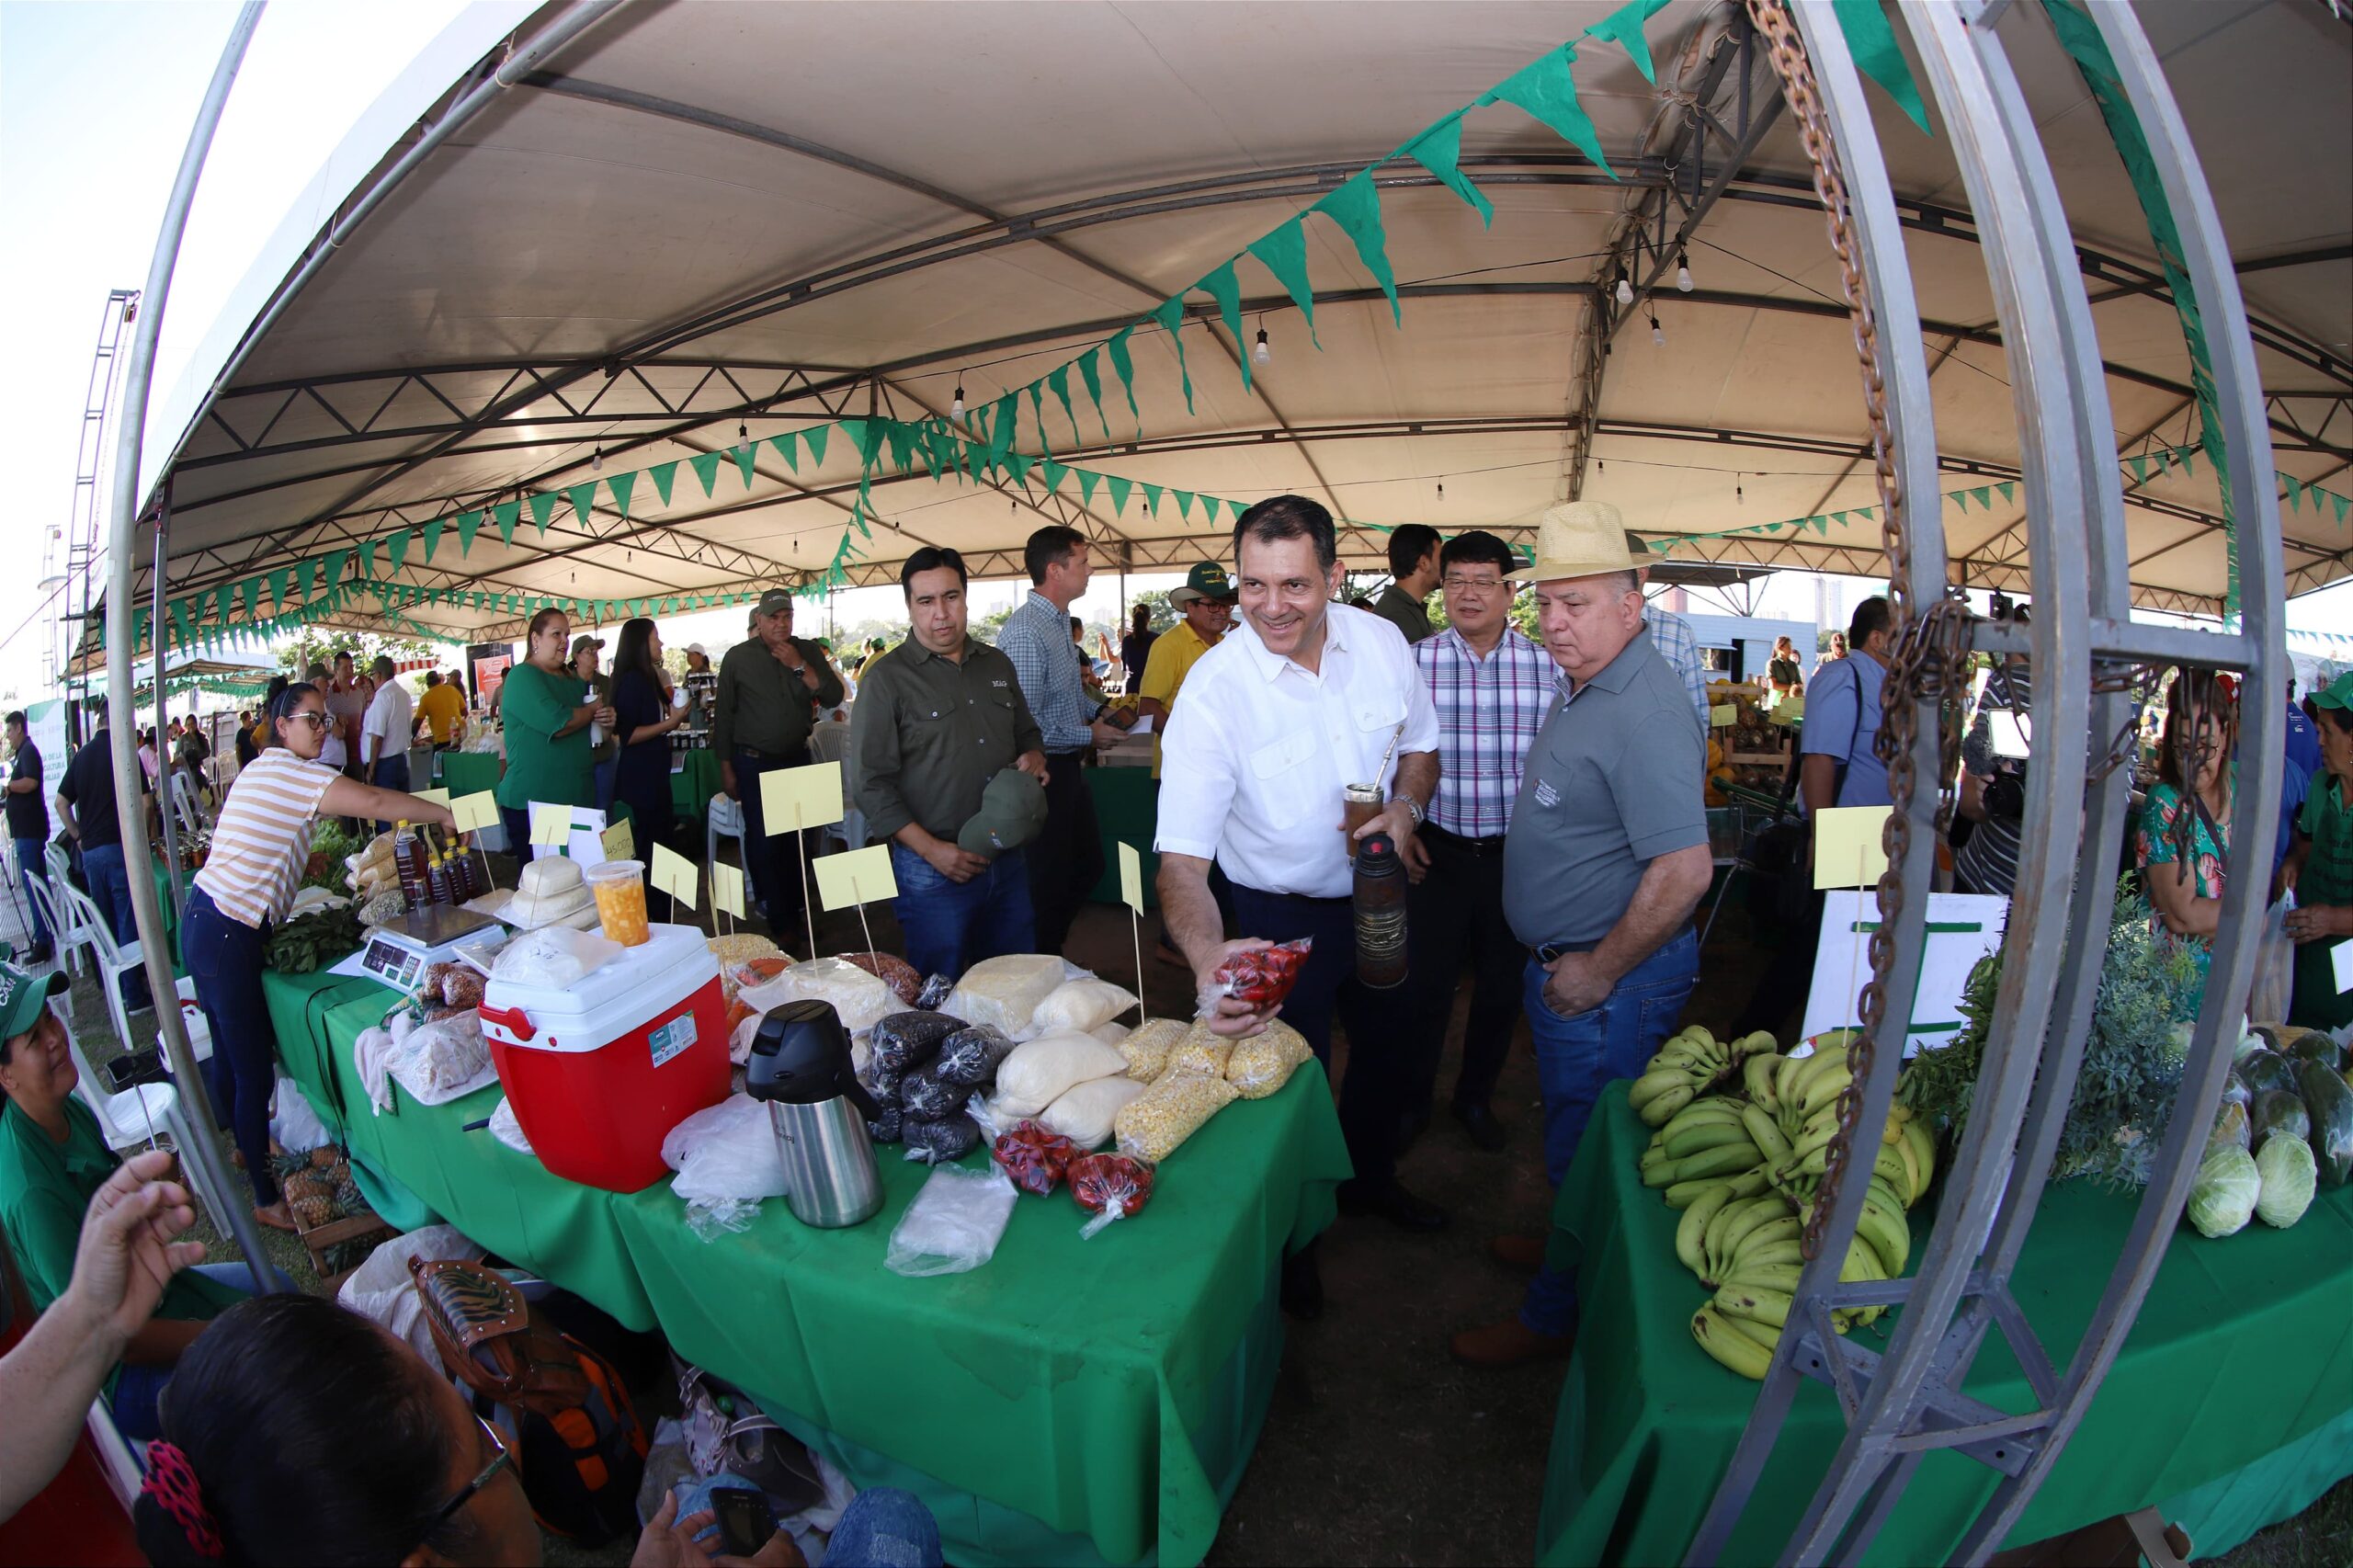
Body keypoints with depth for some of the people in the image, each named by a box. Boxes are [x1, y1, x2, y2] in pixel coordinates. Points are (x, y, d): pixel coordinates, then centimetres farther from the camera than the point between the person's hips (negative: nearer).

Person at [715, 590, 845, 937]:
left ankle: (793, 908, 22)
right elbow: (723, 715, 1)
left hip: (797, 758, 2)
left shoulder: (807, 651, 3)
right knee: (763, 840, -1)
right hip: (754, 762, -2)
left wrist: (799, 667, -15)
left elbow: (834, 697, -4)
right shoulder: (738, 657, -3)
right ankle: (778, 920, 12)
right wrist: (726, 768, 0)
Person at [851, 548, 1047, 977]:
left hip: (1009, 859, 5)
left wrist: (1034, 756, 0)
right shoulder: (886, 679, -6)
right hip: (934, 870, -5)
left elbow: (1027, 733, 24)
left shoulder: (997, 665, 11)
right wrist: (931, 849, -16)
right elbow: (872, 784, -9)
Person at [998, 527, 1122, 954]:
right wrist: (1089, 734, -16)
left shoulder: (1058, 623, 9)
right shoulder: (1025, 631, -22)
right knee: (1049, 882, 4)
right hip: (1044, 772, -10)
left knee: (1089, 865, 20)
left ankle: (1052, 948, 38)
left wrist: (1100, 709, 8)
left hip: (1069, 767, 10)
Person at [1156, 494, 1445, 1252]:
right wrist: (1208, 958, -51)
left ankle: (1371, 1179, 54)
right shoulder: (1213, 690, -27)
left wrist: (1406, 806, -18)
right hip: (1282, 917, -5)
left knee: (1385, 1049, 24)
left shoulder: (1382, 641, -12)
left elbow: (1420, 746, 6)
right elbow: (1182, 856, -32)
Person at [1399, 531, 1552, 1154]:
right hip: (1438, 852, -1)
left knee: (1502, 987, 16)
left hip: (1516, 857, 2)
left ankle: (1476, 1097, 40)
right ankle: (1413, 1099, 33)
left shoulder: (1545, 666, -2)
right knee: (1425, 984, 10)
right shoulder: (1413, 663, -4)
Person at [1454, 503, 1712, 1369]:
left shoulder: (1645, 711, -27)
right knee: (1573, 1131, 27)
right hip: (1565, 962, 9)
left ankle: (1555, 1316, 29)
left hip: (1608, 981, -9)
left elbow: (1683, 870, -32)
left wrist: (1601, 973, -21)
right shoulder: (1584, 686, 6)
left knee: (1585, 1149, 9)